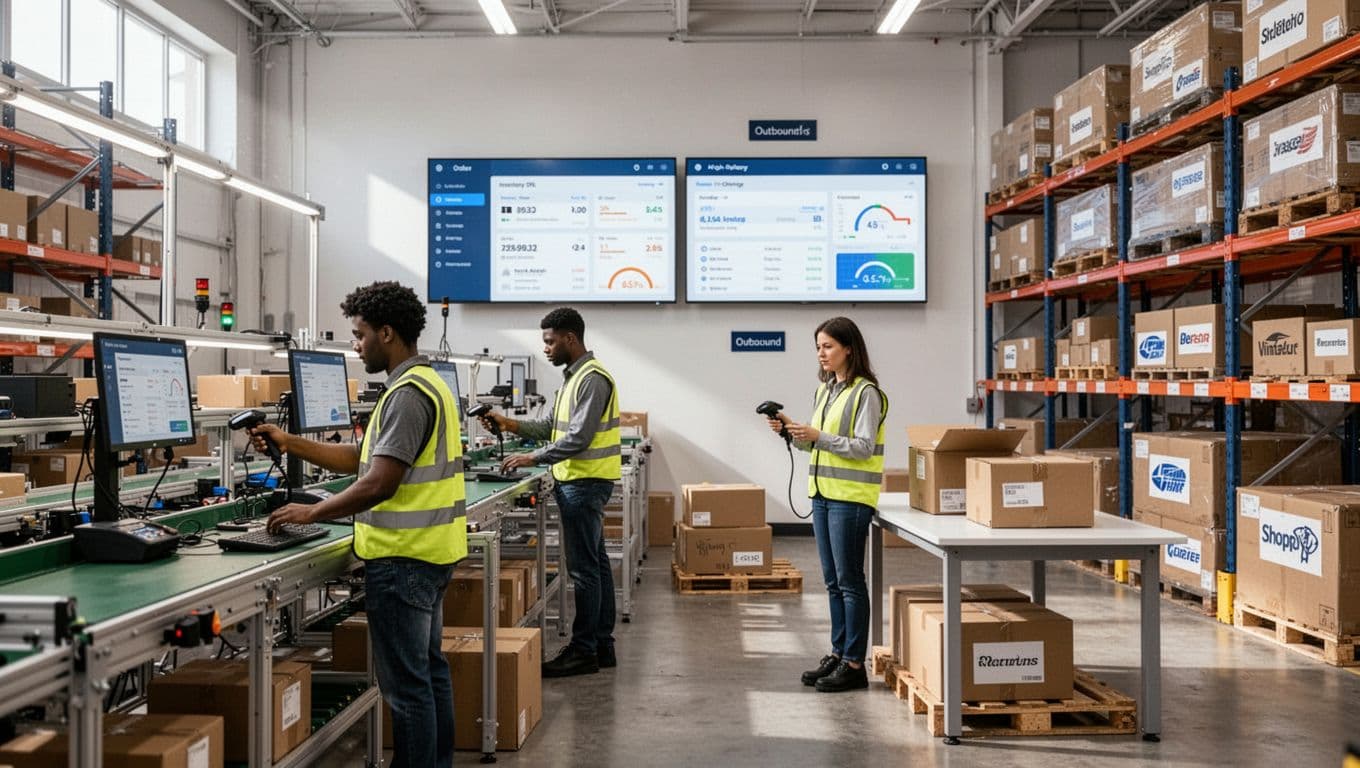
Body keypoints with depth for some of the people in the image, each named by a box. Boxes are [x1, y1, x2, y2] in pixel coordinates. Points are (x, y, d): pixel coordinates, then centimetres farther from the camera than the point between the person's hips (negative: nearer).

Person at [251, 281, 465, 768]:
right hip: (428, 551, 11)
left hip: (403, 559, -11)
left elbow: (378, 484, -23)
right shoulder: (424, 384, 14)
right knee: (429, 669, 18)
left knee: (406, 682, -1)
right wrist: (289, 444, 12)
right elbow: (362, 459, 16)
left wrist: (312, 513, -11)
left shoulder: (408, 394, -18)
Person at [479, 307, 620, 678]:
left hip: (585, 483, -10)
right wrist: (511, 425, 7)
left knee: (584, 567, -5)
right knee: (595, 563, 13)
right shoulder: (573, 377, 17)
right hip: (577, 481, 10)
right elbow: (552, 427, 19)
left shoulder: (592, 379, -15)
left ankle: (584, 650, 2)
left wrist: (532, 458, -16)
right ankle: (602, 645, 20)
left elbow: (578, 438, -21)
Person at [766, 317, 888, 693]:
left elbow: (863, 447, -16)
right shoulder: (825, 389, 15)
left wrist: (818, 436, -22)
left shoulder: (866, 393, -11)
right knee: (833, 581, 14)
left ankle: (854, 664, 5)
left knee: (849, 580, -3)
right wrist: (793, 432, 2)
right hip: (822, 493, 8)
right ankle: (838, 653, 23)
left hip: (850, 497, -8)